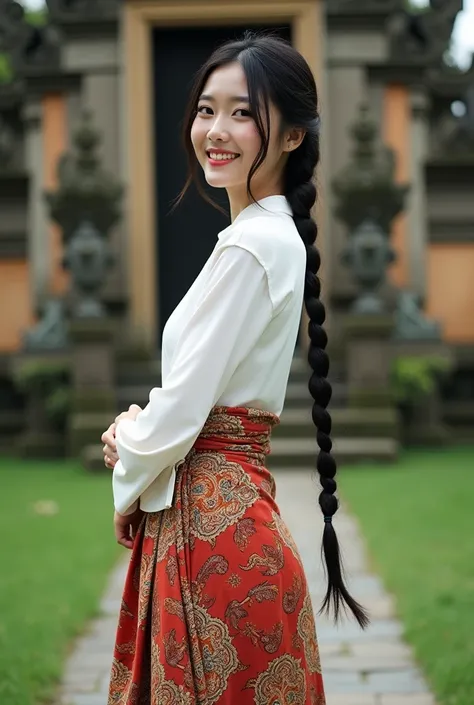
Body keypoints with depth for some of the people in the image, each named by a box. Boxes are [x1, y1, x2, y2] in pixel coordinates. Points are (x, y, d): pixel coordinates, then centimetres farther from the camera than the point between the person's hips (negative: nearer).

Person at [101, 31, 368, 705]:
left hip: (210, 520, -9)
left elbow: (183, 404, -17)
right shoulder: (272, 234, 13)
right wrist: (137, 429, 2)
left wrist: (129, 479, 1)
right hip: (223, 511, 9)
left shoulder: (253, 245, -17)